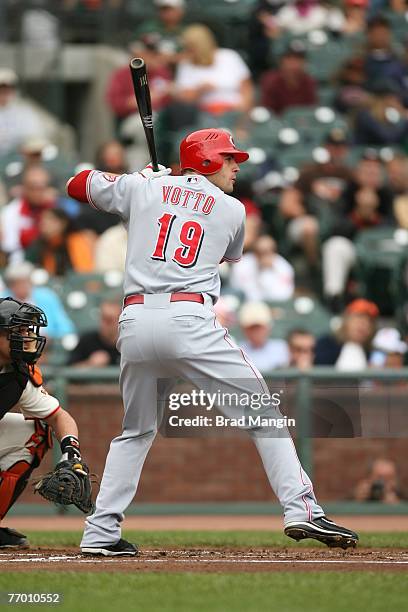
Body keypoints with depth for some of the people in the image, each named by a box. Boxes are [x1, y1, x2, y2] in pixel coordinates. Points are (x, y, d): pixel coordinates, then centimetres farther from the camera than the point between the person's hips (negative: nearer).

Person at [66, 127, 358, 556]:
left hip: (134, 322, 4)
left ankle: (100, 533, 13)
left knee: (136, 431, 20)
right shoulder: (232, 211, 13)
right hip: (189, 321, -4)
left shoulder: (143, 188, 16)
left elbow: (79, 185, 30)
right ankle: (301, 510, -10)